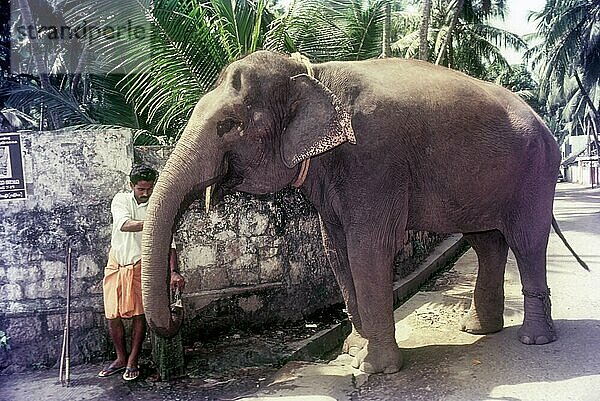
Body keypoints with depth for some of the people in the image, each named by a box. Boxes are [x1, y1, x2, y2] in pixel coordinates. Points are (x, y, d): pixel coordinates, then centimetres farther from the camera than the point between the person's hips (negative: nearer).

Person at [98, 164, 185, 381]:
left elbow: (168, 244, -13)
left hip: (140, 266, -1)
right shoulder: (121, 200, -5)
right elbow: (124, 224, -26)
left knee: (139, 314, -3)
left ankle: (133, 361, 13)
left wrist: (173, 271, -26)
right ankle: (121, 358, 24)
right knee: (112, 315, 5)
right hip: (116, 265, 2)